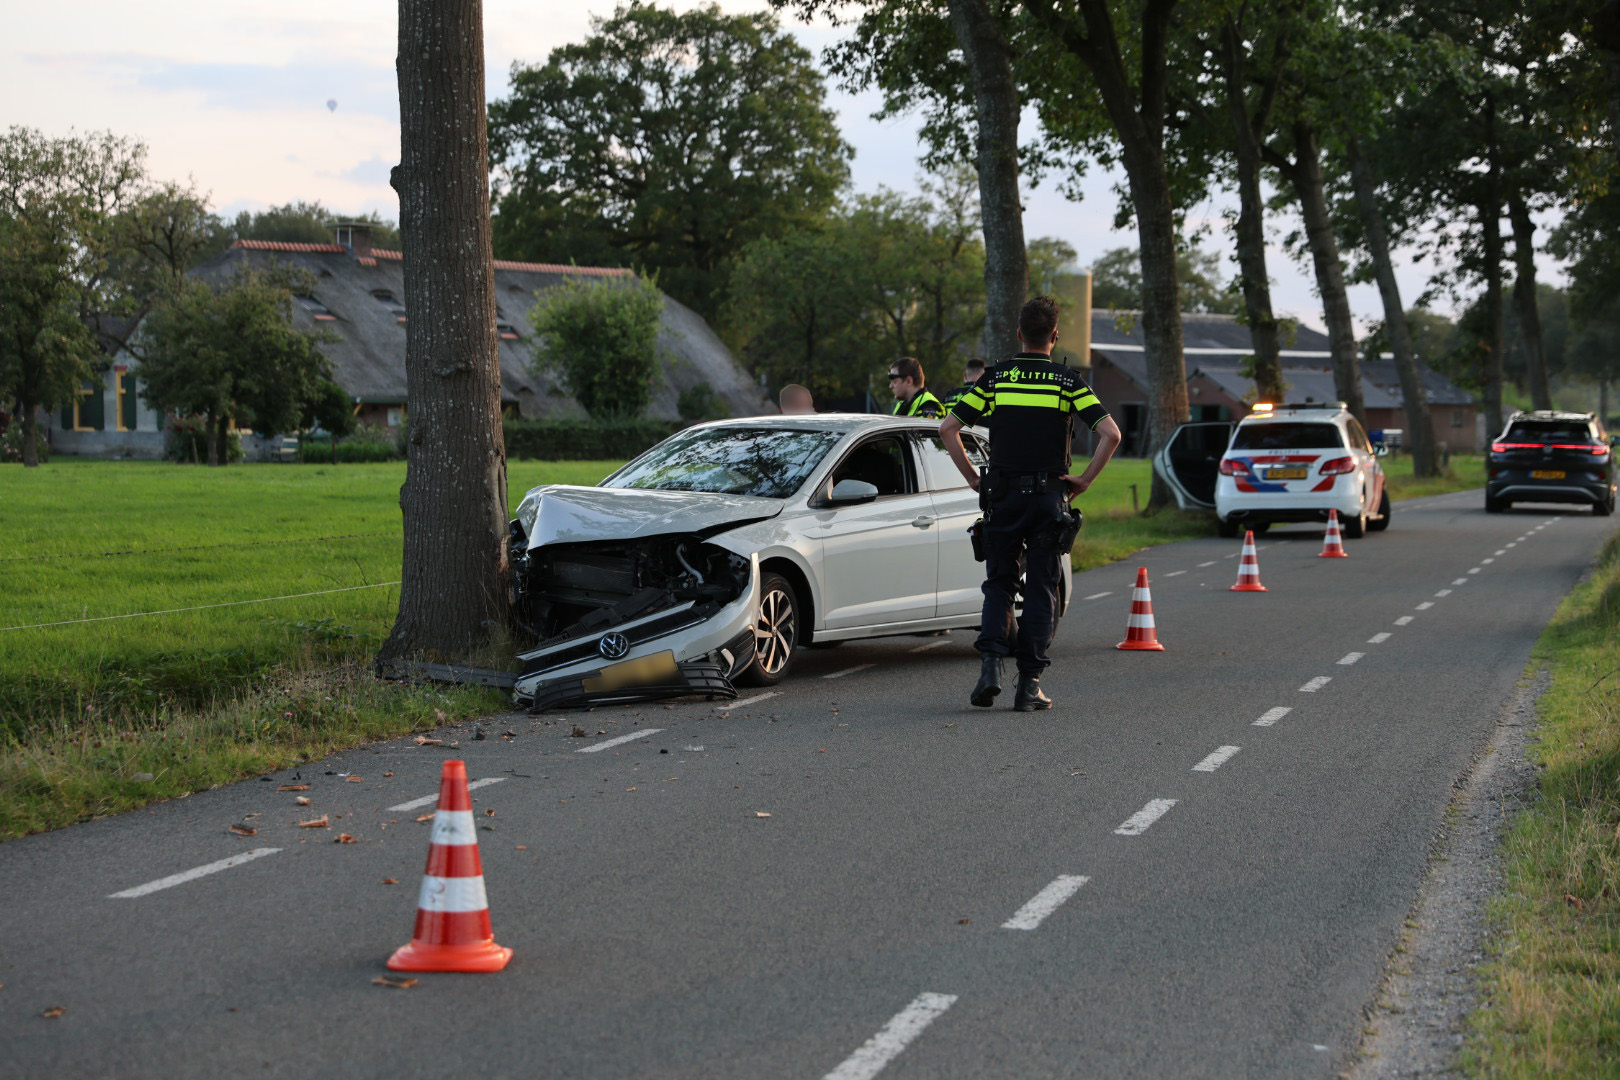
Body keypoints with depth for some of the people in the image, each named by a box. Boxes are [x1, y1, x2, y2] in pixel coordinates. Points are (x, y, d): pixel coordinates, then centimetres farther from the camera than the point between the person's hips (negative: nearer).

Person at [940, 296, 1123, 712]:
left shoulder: (995, 378, 3)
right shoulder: (1069, 381, 0)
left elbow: (948, 429, -1)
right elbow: (1110, 433, -10)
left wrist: (973, 478, 5)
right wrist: (1083, 480, -3)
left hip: (1002, 495, 1)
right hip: (1049, 495, -1)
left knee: (999, 584, 12)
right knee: (1041, 590, 6)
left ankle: (991, 667, -7)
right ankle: (1029, 683, 3)